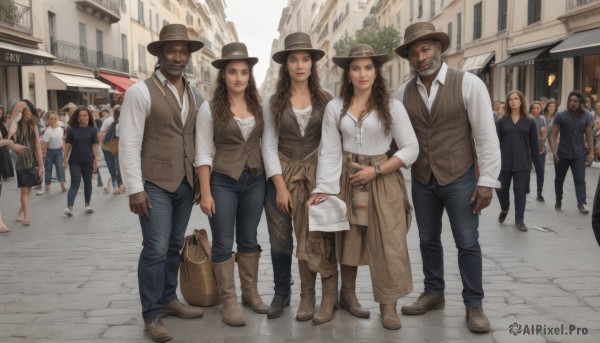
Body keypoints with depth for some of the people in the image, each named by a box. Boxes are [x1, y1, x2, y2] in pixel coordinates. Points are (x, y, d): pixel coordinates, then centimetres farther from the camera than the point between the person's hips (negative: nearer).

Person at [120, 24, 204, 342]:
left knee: (174, 247, 15)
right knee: (156, 249, -4)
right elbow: (129, 144, -12)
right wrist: (135, 189, -16)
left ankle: (169, 300, 31)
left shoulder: (194, 95, 10)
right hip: (155, 184, -6)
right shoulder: (140, 92, -9)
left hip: (186, 183, 6)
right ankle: (152, 316, 9)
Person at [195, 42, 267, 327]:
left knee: (249, 239, 15)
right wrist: (205, 193, -12)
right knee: (223, 243, 4)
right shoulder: (209, 108, -8)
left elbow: (265, 143, 9)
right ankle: (229, 302, 15)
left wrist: (272, 181, 4)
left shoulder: (258, 106, 3)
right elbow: (203, 154, -9)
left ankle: (251, 293, 28)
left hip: (255, 181, 4)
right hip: (223, 182, -3)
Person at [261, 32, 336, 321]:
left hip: (316, 176, 0)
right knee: (280, 240, 7)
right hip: (282, 175, 1)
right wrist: (281, 186, -10)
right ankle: (281, 294, 26)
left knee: (314, 237, -2)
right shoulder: (273, 102, 1)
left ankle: (308, 296, 14)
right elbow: (269, 146, -3)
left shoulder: (326, 100, 1)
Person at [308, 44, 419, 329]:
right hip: (348, 179, 2)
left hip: (383, 180, -1)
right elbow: (329, 151, -4)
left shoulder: (392, 107, -4)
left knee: (388, 244, -1)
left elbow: (411, 148, -7)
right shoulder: (335, 107, 1)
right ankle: (347, 293, 32)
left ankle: (388, 305, 15)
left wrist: (376, 170, -15)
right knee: (348, 240, 13)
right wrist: (323, 188, -13)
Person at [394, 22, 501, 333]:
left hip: (459, 178, -3)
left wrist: (487, 180, -14)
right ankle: (433, 293, 31)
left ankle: (474, 305, 17)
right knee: (428, 240, 14)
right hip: (422, 180, 4)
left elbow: (486, 135, -11)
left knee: (467, 243, 3)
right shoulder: (404, 92, 1)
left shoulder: (468, 84, -10)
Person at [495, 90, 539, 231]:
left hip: (523, 163, -1)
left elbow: (533, 142, 5)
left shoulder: (529, 121, 3)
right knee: (501, 189, 5)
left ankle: (519, 220, 14)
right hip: (504, 162, 1)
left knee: (520, 191, 3)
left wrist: (535, 159, 3)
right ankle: (504, 209, 36)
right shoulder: (502, 121, 2)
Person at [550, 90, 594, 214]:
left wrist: (591, 153, -3)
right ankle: (558, 202, 27)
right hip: (562, 154, 0)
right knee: (559, 179, 11)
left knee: (580, 180, -8)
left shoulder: (586, 117, 1)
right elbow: (553, 135, -8)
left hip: (579, 154, 1)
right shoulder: (560, 116, -6)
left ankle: (581, 204, -11)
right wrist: (554, 152, -19)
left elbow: (589, 136, 5)